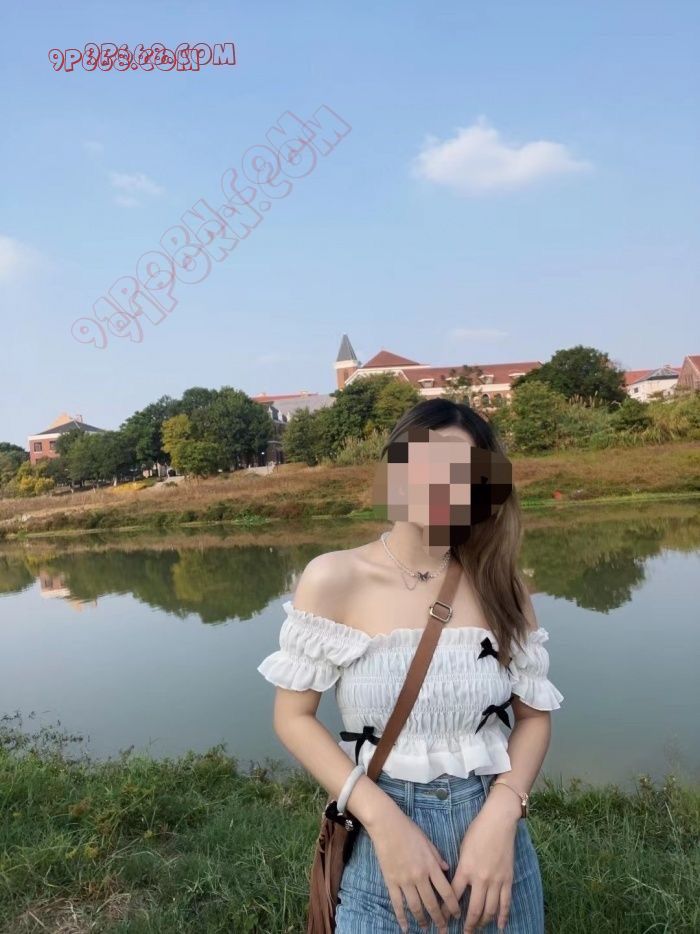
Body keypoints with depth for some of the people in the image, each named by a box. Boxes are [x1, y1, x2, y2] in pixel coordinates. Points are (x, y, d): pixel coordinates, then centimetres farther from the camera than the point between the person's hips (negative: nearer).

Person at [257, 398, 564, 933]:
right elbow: (294, 716, -8)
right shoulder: (334, 580, -13)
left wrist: (501, 814, -14)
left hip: (493, 832, 2)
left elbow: (534, 714, 1)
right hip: (383, 837, -2)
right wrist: (383, 819, -16)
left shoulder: (499, 584, -6)